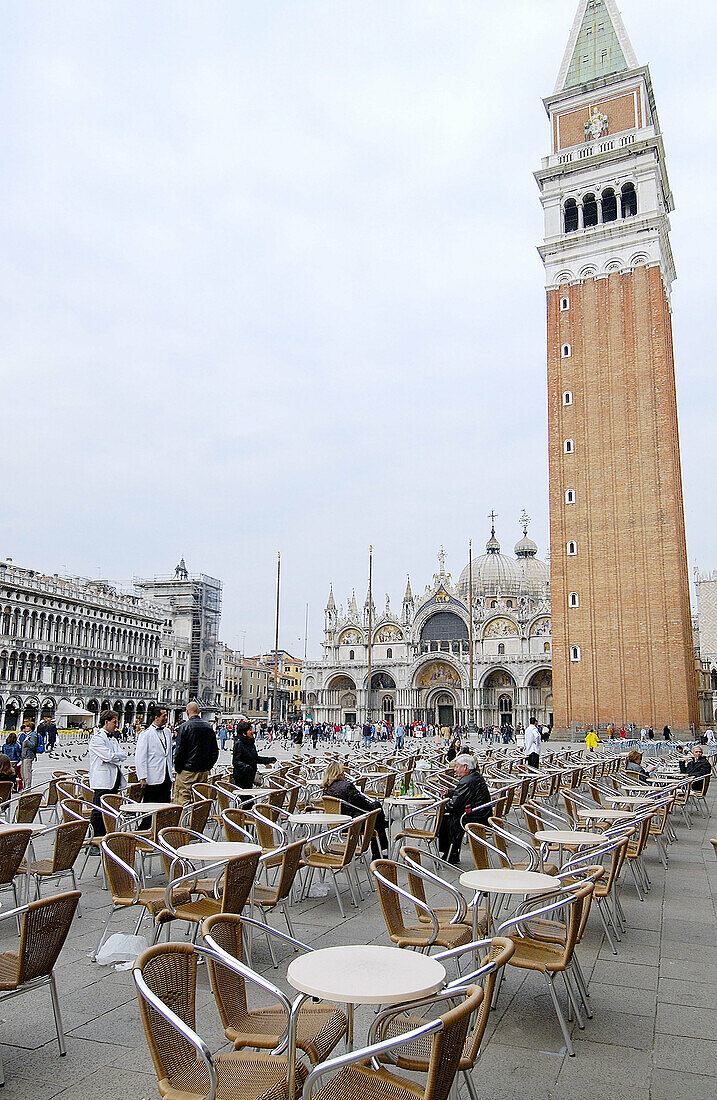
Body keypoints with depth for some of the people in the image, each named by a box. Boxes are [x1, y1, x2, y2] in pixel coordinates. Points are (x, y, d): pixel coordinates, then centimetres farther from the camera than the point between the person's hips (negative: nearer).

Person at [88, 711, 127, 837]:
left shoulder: (113, 738, 20)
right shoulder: (97, 738, -8)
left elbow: (123, 755, 8)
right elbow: (109, 756, -19)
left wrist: (112, 758, -8)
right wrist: (118, 757, -1)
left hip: (114, 779, 8)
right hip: (102, 780, -8)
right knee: (99, 811, -6)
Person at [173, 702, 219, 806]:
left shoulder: (185, 727, -8)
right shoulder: (208, 727, 7)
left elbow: (179, 750, -9)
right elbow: (215, 751, 11)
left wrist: (178, 769, 1)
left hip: (187, 770, -5)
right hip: (204, 772, 5)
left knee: (183, 800, -2)